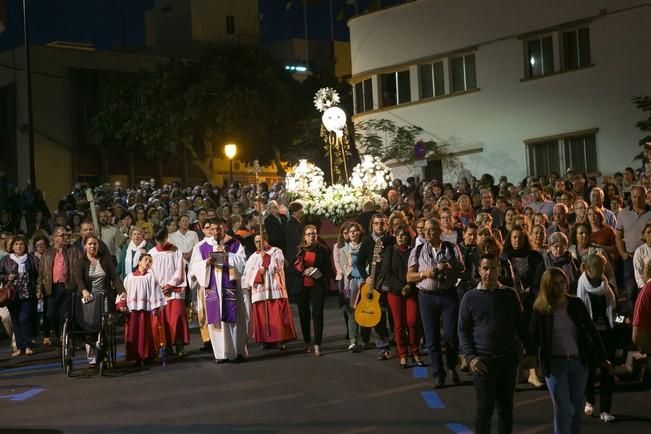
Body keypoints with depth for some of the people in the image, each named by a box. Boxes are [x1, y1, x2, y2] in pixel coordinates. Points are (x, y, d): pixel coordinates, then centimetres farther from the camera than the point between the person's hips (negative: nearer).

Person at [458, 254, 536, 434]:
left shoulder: (510, 295, 5)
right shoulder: (470, 297, -1)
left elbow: (521, 325, 11)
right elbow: (463, 330, 1)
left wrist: (530, 351, 6)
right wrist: (470, 357, -10)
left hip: (508, 358, 3)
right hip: (483, 359, -2)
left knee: (506, 406, 10)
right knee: (485, 407, -3)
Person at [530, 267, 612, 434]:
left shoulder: (576, 303, 0)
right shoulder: (541, 309, -7)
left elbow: (591, 330, 5)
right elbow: (534, 337, 3)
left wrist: (602, 357, 5)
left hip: (578, 361, 3)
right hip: (555, 364, -3)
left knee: (577, 408, 12)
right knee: (562, 410, -4)